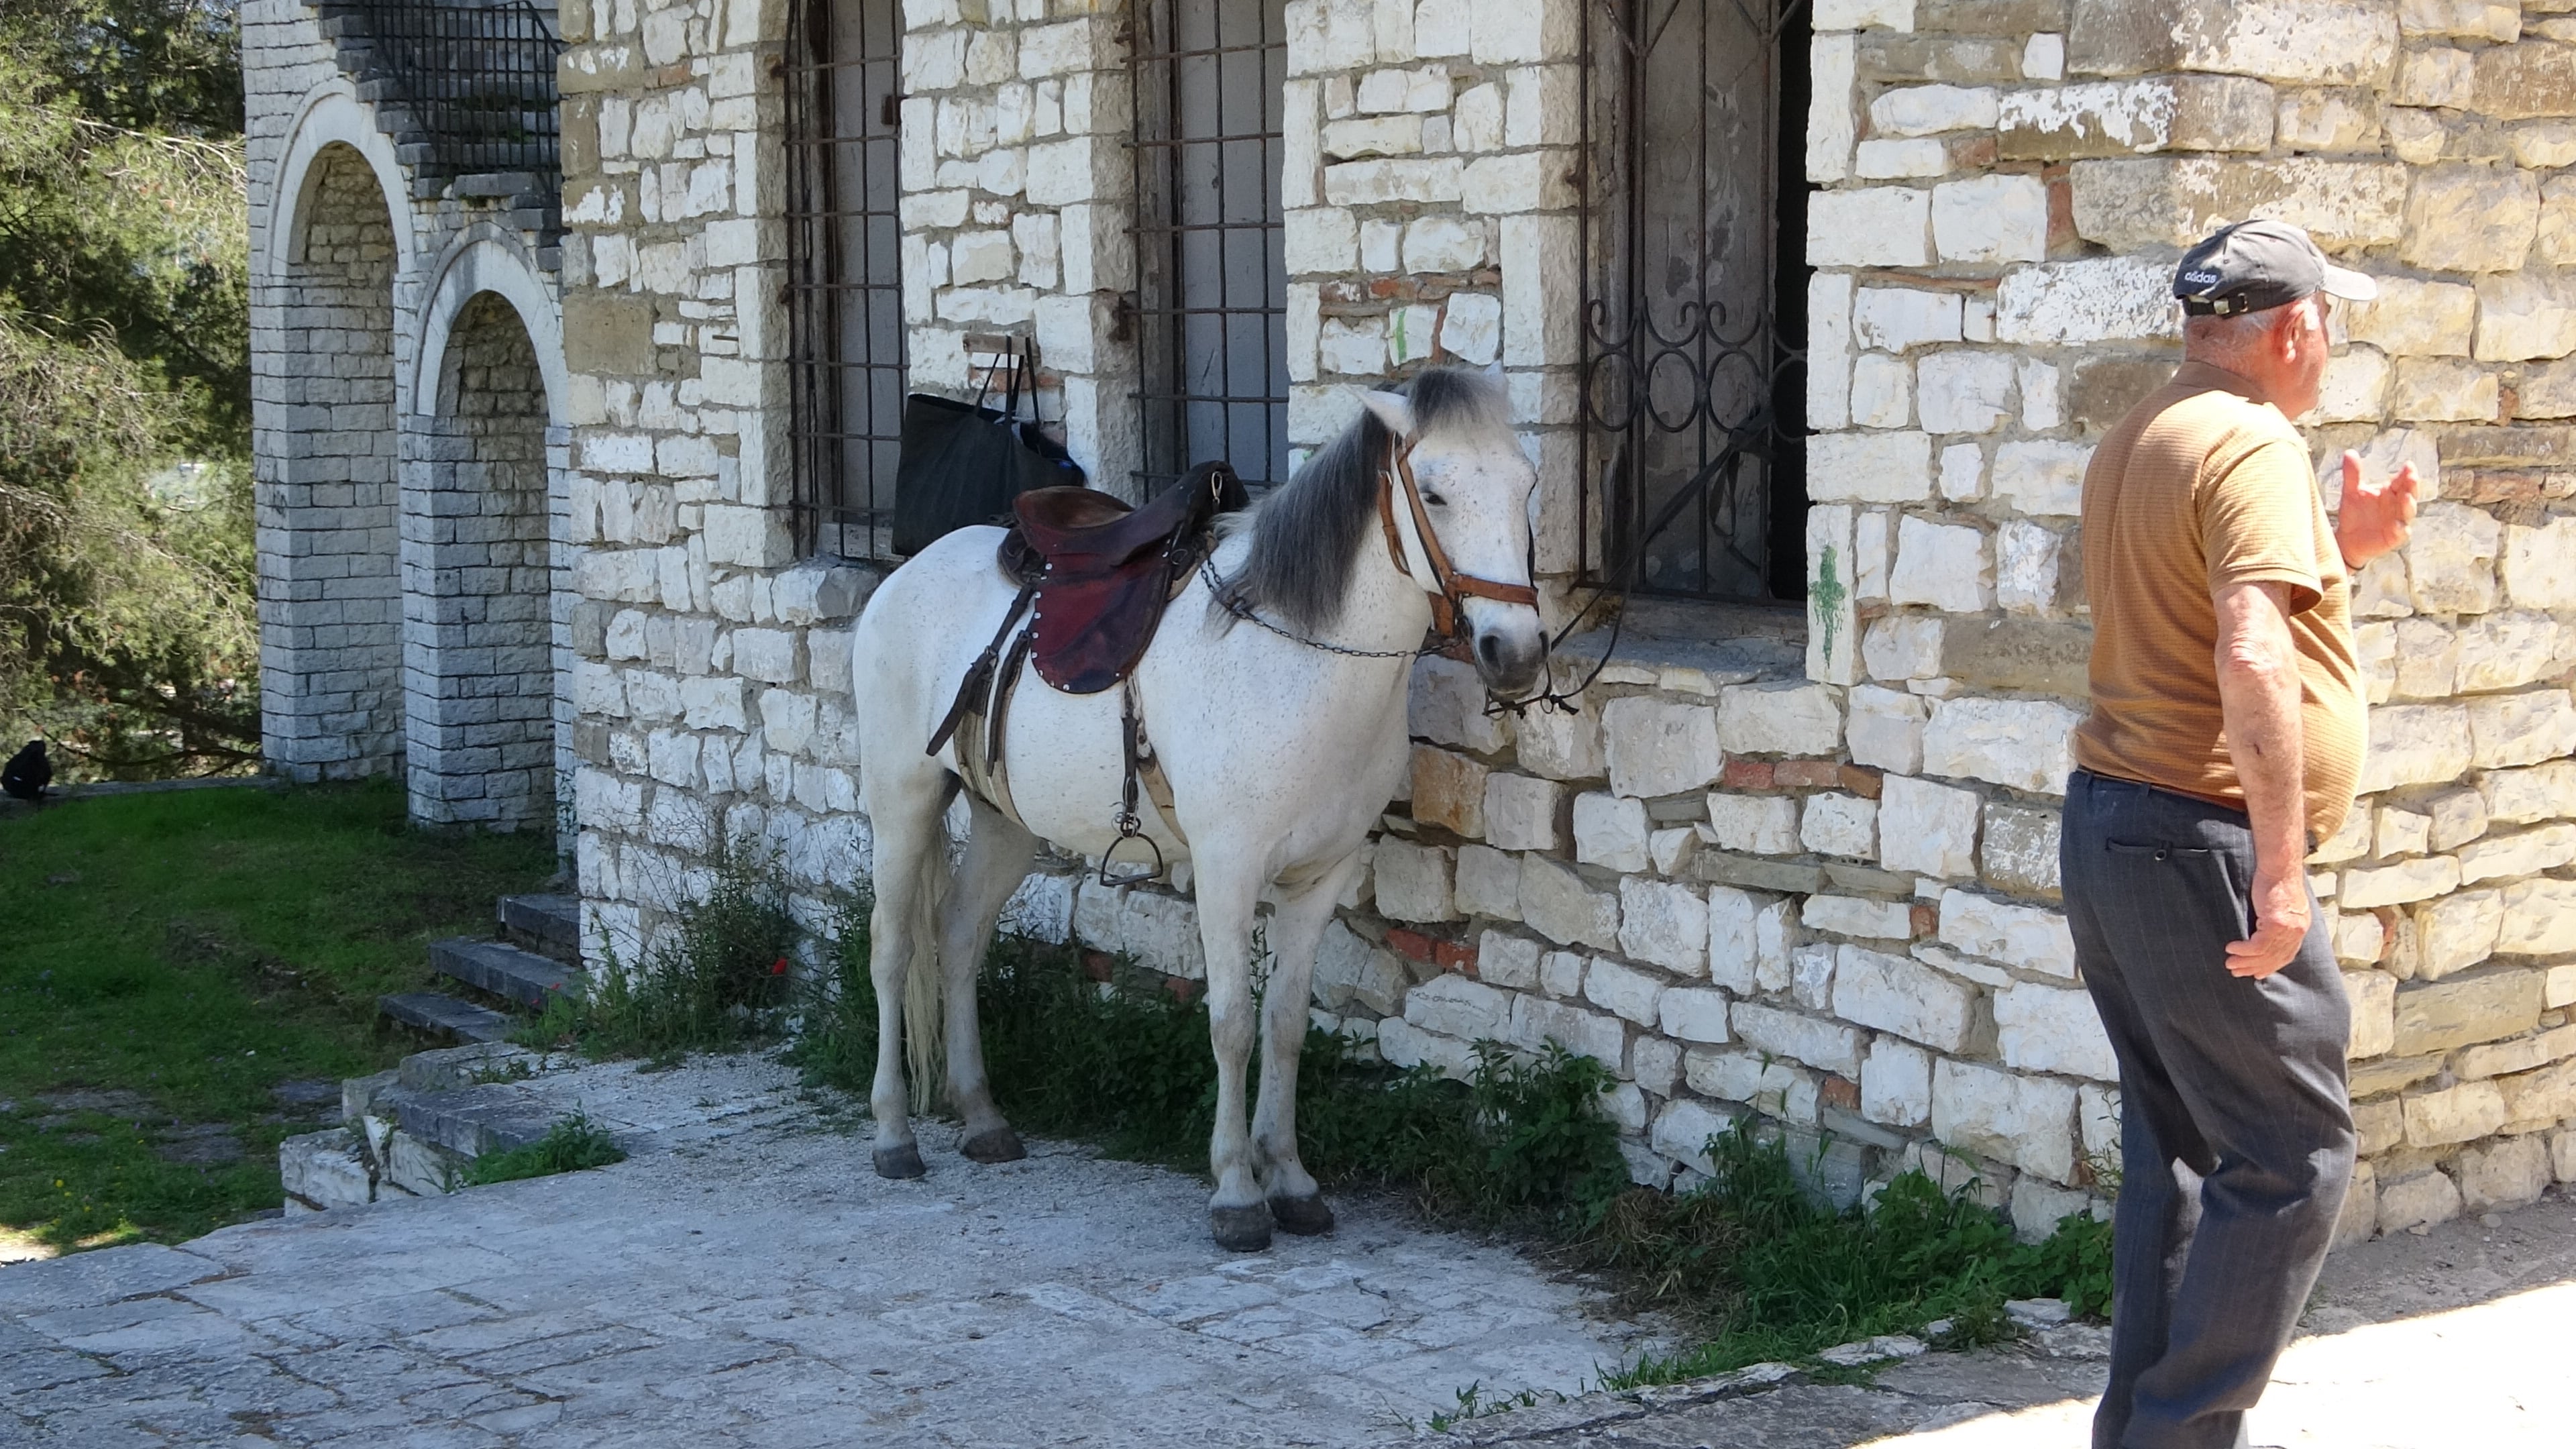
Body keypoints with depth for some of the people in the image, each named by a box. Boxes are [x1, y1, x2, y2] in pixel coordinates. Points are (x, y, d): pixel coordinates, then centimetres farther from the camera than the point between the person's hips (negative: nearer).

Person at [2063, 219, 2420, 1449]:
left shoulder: (2133, 445, 16)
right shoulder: (2252, 445, -15)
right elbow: (2253, 661, -27)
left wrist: (2341, 551, 14)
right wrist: (2283, 871, -27)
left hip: (2110, 827, 10)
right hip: (2200, 844, -10)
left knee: (2176, 1148, 16)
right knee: (2293, 1155, -2)